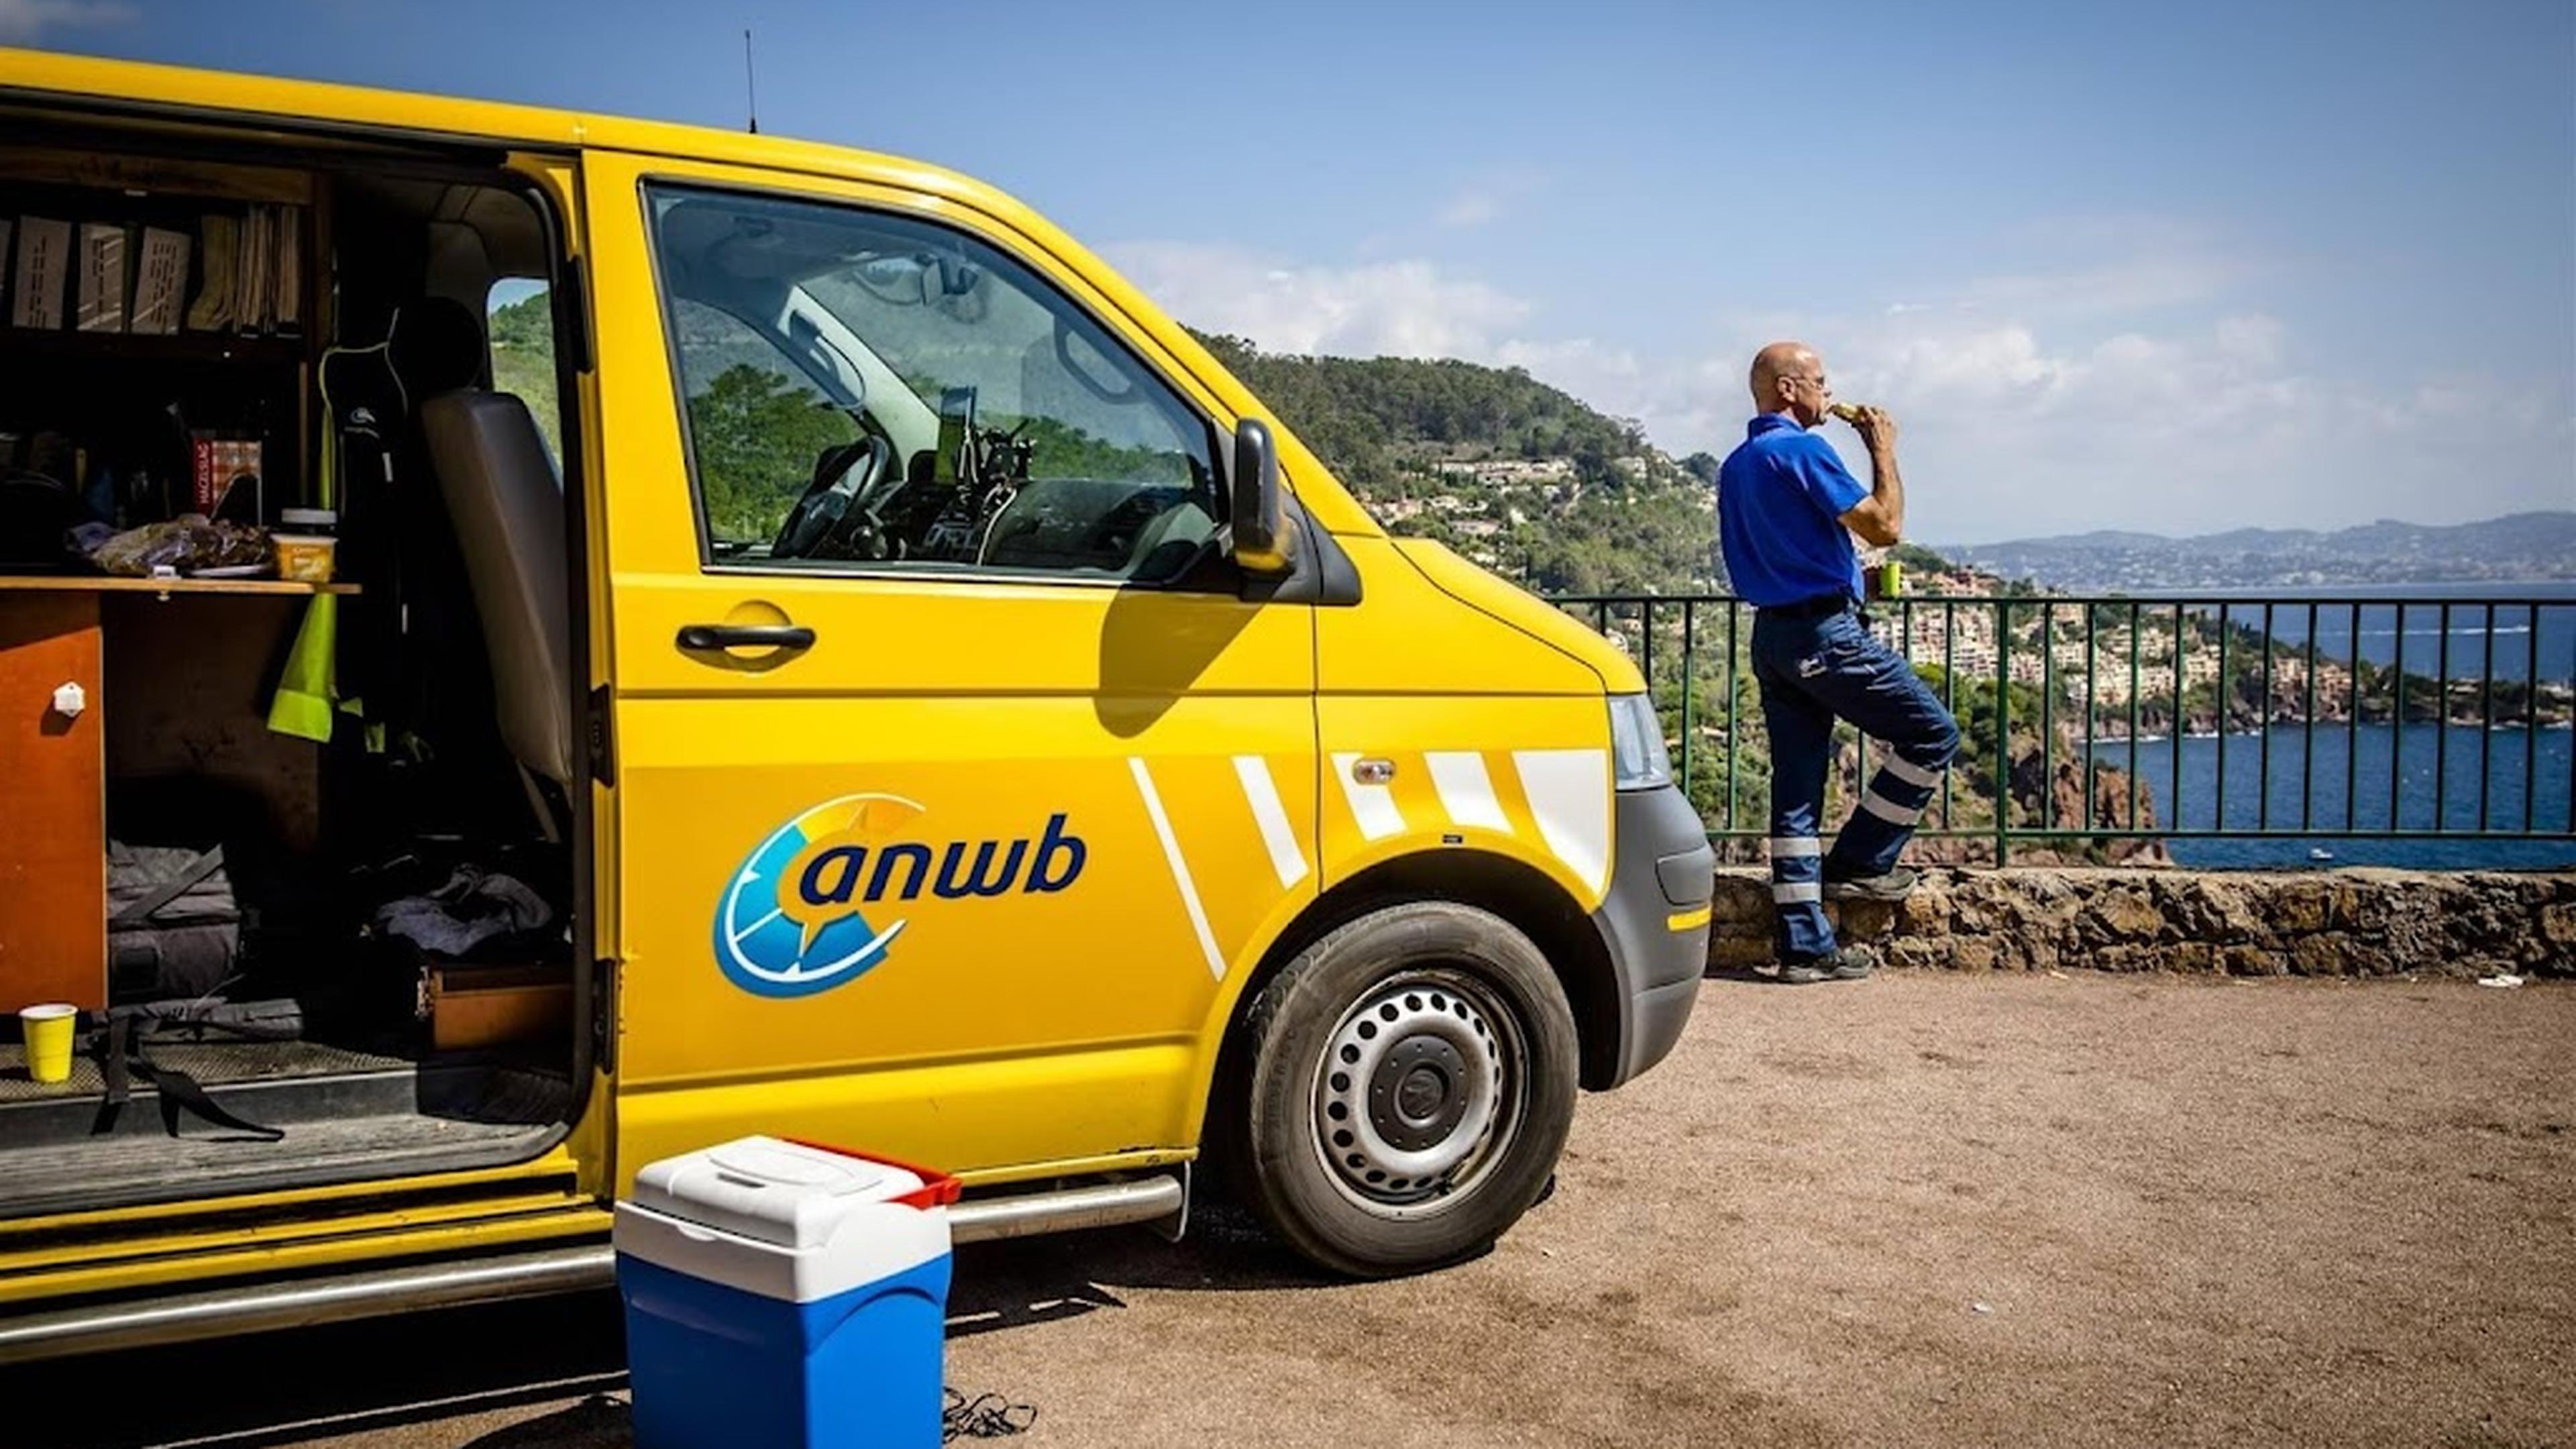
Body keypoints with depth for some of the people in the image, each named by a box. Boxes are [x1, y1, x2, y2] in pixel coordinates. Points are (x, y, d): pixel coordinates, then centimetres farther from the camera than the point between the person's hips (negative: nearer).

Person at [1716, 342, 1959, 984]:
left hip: (1771, 634, 9)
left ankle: (1805, 944, 8)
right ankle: (1858, 863, 7)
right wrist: (1884, 451, 0)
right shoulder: (1802, 452, -12)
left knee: (1797, 789, 7)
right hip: (1825, 631, -9)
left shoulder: (1734, 466, 17)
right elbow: (1885, 526, -13)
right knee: (1932, 733, 4)